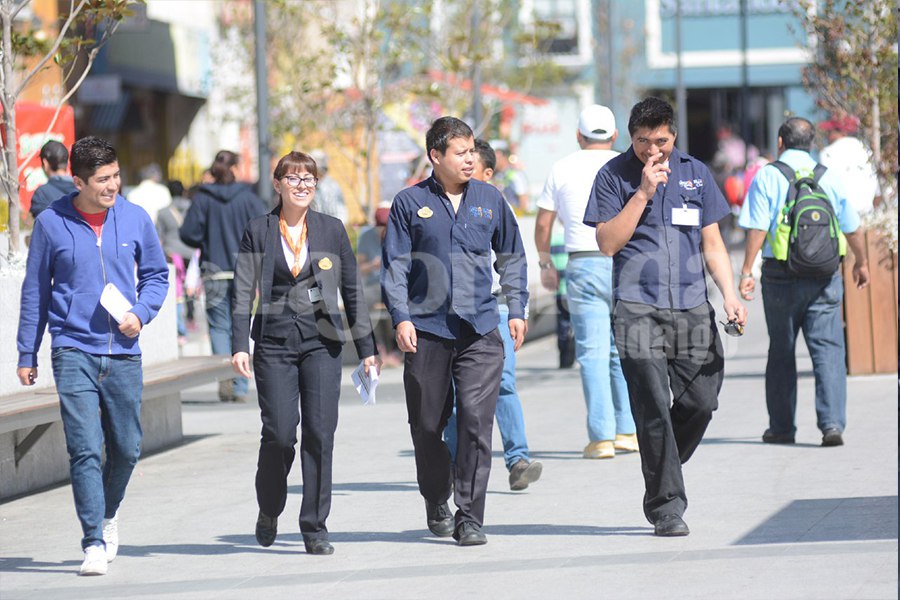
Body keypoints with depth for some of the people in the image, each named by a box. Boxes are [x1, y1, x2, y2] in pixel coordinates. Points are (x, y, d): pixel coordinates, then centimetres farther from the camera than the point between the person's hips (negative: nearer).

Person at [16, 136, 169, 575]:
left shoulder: (135, 220, 3)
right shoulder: (51, 223, -2)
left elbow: (156, 274, 15)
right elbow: (35, 290, 6)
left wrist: (141, 313, -5)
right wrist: (27, 354, 7)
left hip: (123, 353, 3)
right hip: (73, 352, -3)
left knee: (126, 448, 9)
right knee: (85, 449, -11)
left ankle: (108, 513, 37)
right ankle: (94, 543, -8)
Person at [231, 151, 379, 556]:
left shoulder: (331, 230, 7)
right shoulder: (258, 231, 4)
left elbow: (352, 291, 10)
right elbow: (243, 292, 3)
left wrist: (366, 348, 9)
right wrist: (239, 345, -7)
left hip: (321, 341, 1)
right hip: (274, 343, -1)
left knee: (320, 434, -5)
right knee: (279, 433, -6)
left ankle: (315, 527, 2)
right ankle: (269, 511, 21)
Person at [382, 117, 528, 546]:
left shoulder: (490, 199, 9)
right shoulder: (410, 203, 3)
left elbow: (512, 257, 18)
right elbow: (395, 266, 3)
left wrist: (516, 310, 11)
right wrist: (401, 317, -8)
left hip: (480, 332, 0)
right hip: (426, 331, 0)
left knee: (476, 421, -11)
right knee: (427, 426, 8)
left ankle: (469, 516, -7)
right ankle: (436, 506, 28)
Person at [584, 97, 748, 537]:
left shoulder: (695, 173, 12)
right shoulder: (614, 176, 2)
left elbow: (712, 242, 14)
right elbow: (608, 243, -6)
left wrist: (730, 297, 2)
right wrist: (643, 192, -12)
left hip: (692, 308, 3)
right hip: (637, 309, -3)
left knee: (701, 399, -2)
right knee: (653, 408, -9)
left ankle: (662, 476, 23)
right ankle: (667, 505, -4)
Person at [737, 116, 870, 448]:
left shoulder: (767, 176, -2)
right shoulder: (830, 176, 6)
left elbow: (757, 228, -10)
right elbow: (852, 228, 12)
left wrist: (747, 270, -9)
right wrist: (861, 263, 27)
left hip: (781, 273, -1)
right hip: (824, 273, 1)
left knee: (781, 350, 10)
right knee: (828, 349, -1)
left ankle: (782, 427, 16)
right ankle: (832, 423, -13)